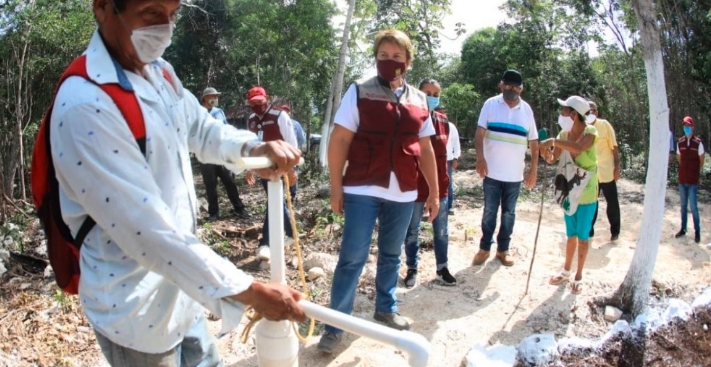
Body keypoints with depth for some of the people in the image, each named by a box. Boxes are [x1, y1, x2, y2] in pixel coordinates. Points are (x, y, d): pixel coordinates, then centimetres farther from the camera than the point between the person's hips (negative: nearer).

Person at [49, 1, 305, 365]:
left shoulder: (159, 72, 0)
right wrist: (251, 293, -29)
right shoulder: (85, 105, -28)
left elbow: (201, 129, 14)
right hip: (137, 310, -7)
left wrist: (254, 147, -9)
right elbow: (148, 231, -31)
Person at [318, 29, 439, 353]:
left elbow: (426, 149, 15)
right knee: (352, 258, -1)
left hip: (403, 193, 4)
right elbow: (339, 140, -4)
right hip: (363, 191, -4)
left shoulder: (419, 100, 10)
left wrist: (434, 191, 14)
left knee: (391, 255, 17)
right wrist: (336, 188, -8)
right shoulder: (359, 92, -2)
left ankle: (386, 309, 36)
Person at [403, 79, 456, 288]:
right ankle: (412, 269, 22)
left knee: (441, 230, 12)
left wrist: (444, 178, 15)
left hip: (439, 184, 5)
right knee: (412, 230, 9)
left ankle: (442, 268, 24)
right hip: (415, 184, -4)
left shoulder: (443, 121, 6)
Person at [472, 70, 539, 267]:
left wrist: (533, 169, 2)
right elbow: (480, 132, -6)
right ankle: (484, 248, 19)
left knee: (509, 213, 11)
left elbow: (533, 141, 7)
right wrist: (480, 157, -20)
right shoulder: (490, 104, -1)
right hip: (492, 171, -2)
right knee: (490, 212, 6)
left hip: (515, 174, 2)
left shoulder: (527, 110, 5)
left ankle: (503, 249, 23)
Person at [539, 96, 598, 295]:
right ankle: (566, 271, 32)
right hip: (569, 192, 5)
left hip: (586, 194, -5)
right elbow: (552, 159, 0)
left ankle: (578, 276, 20)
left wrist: (553, 141, -38)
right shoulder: (564, 134, -1)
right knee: (571, 235, 18)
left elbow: (579, 148, -39)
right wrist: (547, 153, -21)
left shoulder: (590, 132, -17)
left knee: (583, 236, 7)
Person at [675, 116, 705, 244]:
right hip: (682, 179, 4)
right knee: (683, 205, 13)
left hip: (693, 180, -4)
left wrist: (696, 171, 9)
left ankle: (697, 231, 8)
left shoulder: (698, 142, -10)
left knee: (693, 206, -4)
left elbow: (701, 160, 0)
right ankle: (683, 229, 23)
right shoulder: (680, 142, 3)